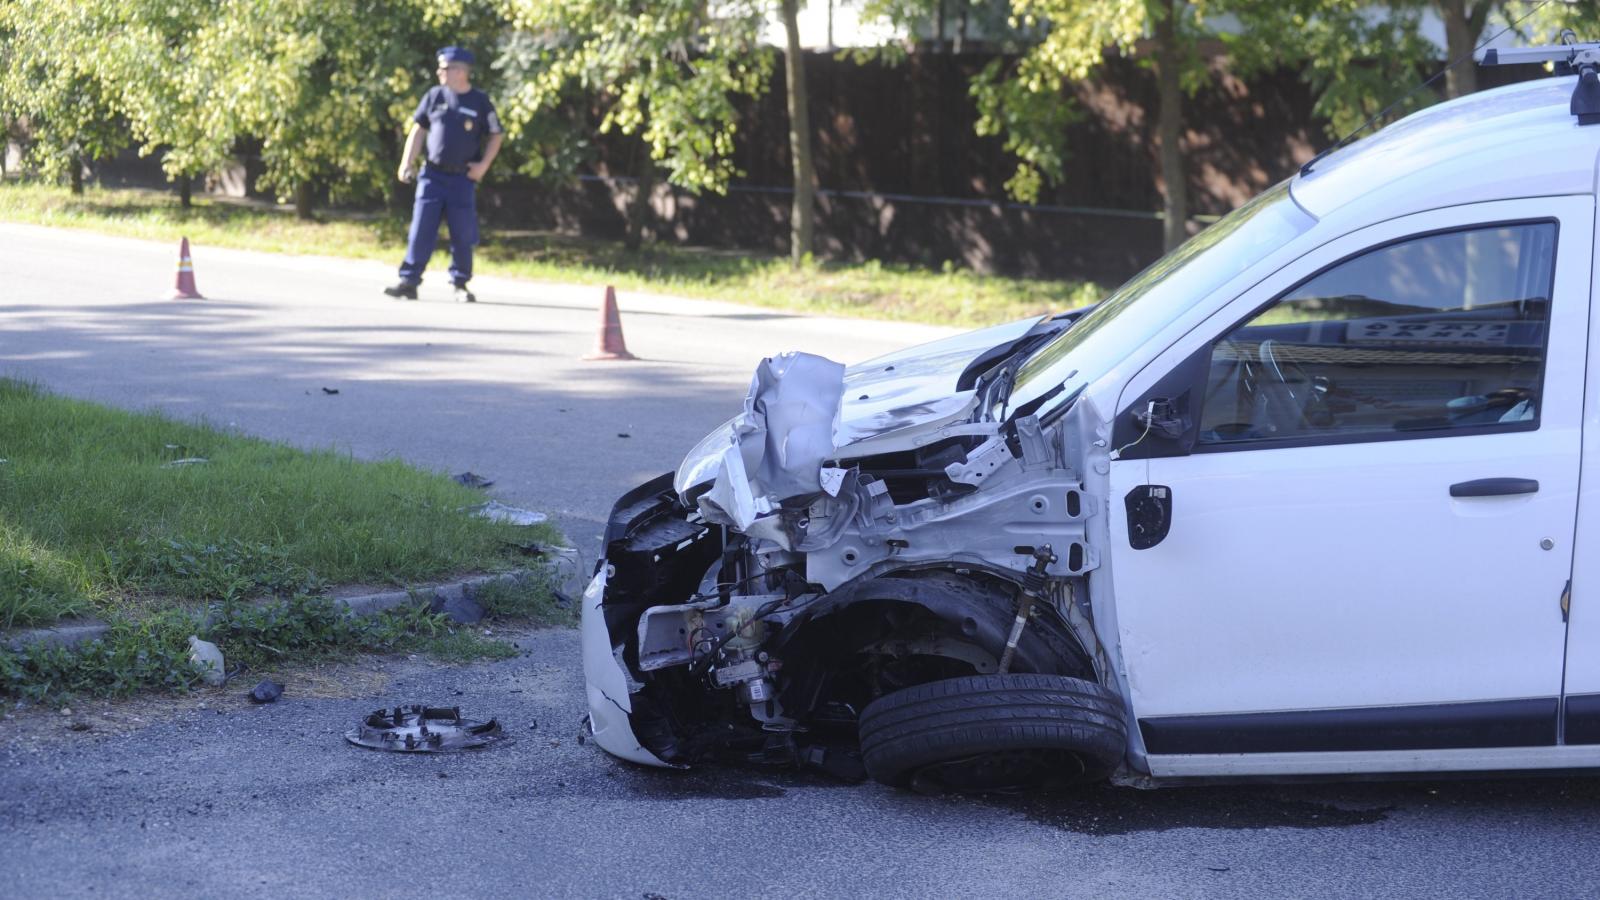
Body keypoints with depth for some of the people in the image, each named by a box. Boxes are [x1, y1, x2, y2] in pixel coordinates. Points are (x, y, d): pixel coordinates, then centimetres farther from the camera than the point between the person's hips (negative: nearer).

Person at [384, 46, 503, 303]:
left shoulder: (480, 102, -1)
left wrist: (484, 164, -3)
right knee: (420, 231, -3)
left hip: (463, 179, -1)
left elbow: (496, 135, 8)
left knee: (462, 235, 3)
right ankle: (409, 282, -1)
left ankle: (460, 284, 16)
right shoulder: (435, 96, 4)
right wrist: (406, 162, 3)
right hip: (432, 175, 1)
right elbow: (419, 130, 10)